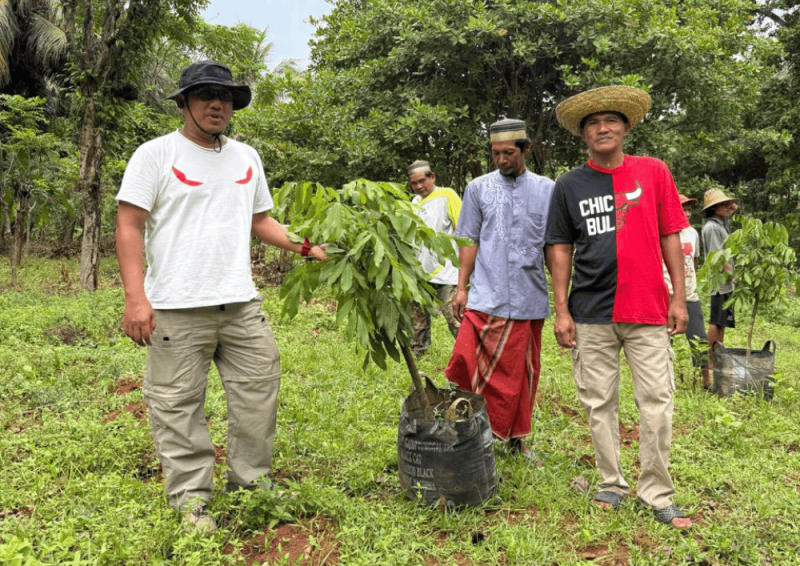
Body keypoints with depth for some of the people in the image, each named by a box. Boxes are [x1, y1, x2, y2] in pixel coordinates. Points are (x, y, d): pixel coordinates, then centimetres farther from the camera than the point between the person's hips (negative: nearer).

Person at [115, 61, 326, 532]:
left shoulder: (246, 157, 14)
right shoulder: (157, 154, -1)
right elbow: (130, 227, -5)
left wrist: (303, 246, 6)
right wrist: (136, 297, -15)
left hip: (241, 303, 5)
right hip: (177, 308, -4)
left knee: (259, 391, 8)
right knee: (179, 405, 2)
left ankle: (253, 480, 25)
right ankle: (191, 497, 17)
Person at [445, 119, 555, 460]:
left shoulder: (546, 189, 8)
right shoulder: (479, 188, 7)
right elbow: (470, 241, 8)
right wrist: (461, 287, 2)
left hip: (530, 299, 1)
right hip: (486, 297, -1)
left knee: (523, 372, 10)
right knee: (473, 366, -9)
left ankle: (516, 436, 26)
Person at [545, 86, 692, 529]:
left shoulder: (653, 172, 4)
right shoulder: (569, 185, 5)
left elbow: (670, 237, 6)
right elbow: (560, 248, 6)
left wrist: (679, 296, 2)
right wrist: (561, 310, 0)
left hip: (647, 311, 0)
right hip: (591, 315, 1)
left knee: (657, 401, 2)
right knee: (599, 403, 9)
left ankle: (657, 494, 18)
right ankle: (611, 484, 26)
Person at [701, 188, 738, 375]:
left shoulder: (721, 222, 13)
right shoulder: (712, 227, -14)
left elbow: (734, 209, 32)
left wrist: (733, 206, 10)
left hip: (726, 281, 10)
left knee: (721, 321, 12)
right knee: (716, 321, -7)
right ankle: (712, 360, -2)